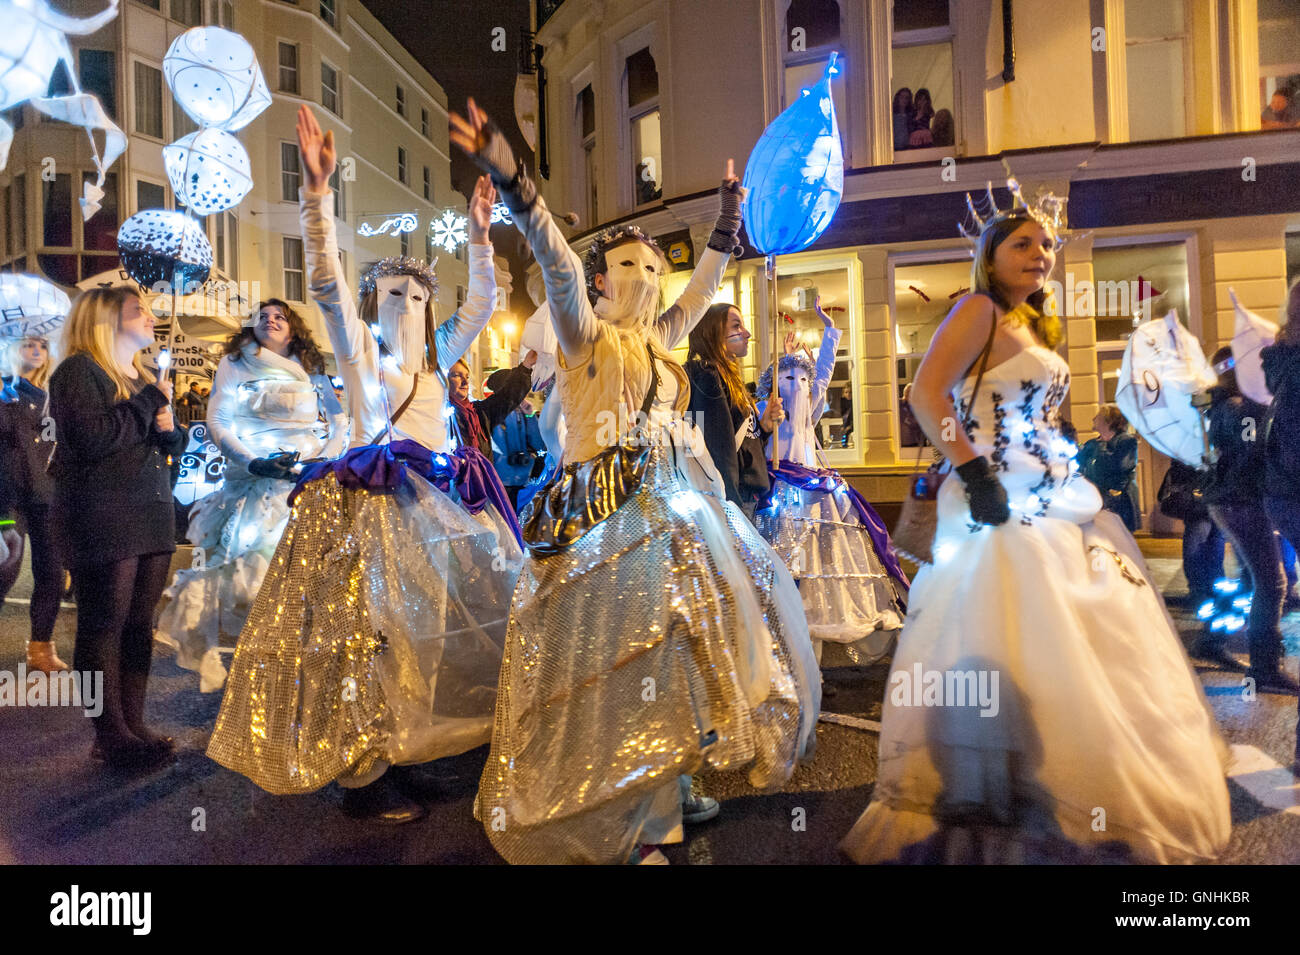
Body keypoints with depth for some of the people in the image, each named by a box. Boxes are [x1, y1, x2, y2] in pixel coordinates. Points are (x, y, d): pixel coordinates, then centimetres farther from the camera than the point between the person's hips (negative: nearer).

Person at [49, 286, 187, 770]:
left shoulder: (143, 377, 19)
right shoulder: (79, 371, -5)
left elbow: (173, 445, 22)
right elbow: (90, 438, -20)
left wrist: (169, 429, -1)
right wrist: (149, 404, -12)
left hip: (152, 516, 8)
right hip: (102, 520, -7)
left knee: (139, 626, 8)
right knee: (104, 626, -2)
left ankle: (133, 725, 16)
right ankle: (111, 736, 5)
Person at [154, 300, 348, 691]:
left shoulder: (313, 372, 17)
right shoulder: (235, 365, 12)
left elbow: (340, 422, 11)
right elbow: (217, 421, 3)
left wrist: (325, 460, -7)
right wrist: (253, 462, -12)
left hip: (310, 481, 2)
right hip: (254, 484, -1)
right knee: (251, 565, -12)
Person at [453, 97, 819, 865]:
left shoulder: (655, 343, 19)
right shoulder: (585, 334, 0)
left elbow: (701, 290, 33)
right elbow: (557, 264, -15)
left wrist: (728, 224, 39)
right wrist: (514, 184, -29)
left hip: (678, 511, 8)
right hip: (616, 512, -8)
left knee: (679, 639, 10)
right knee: (628, 650, -9)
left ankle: (669, 787, 25)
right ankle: (635, 828, 1)